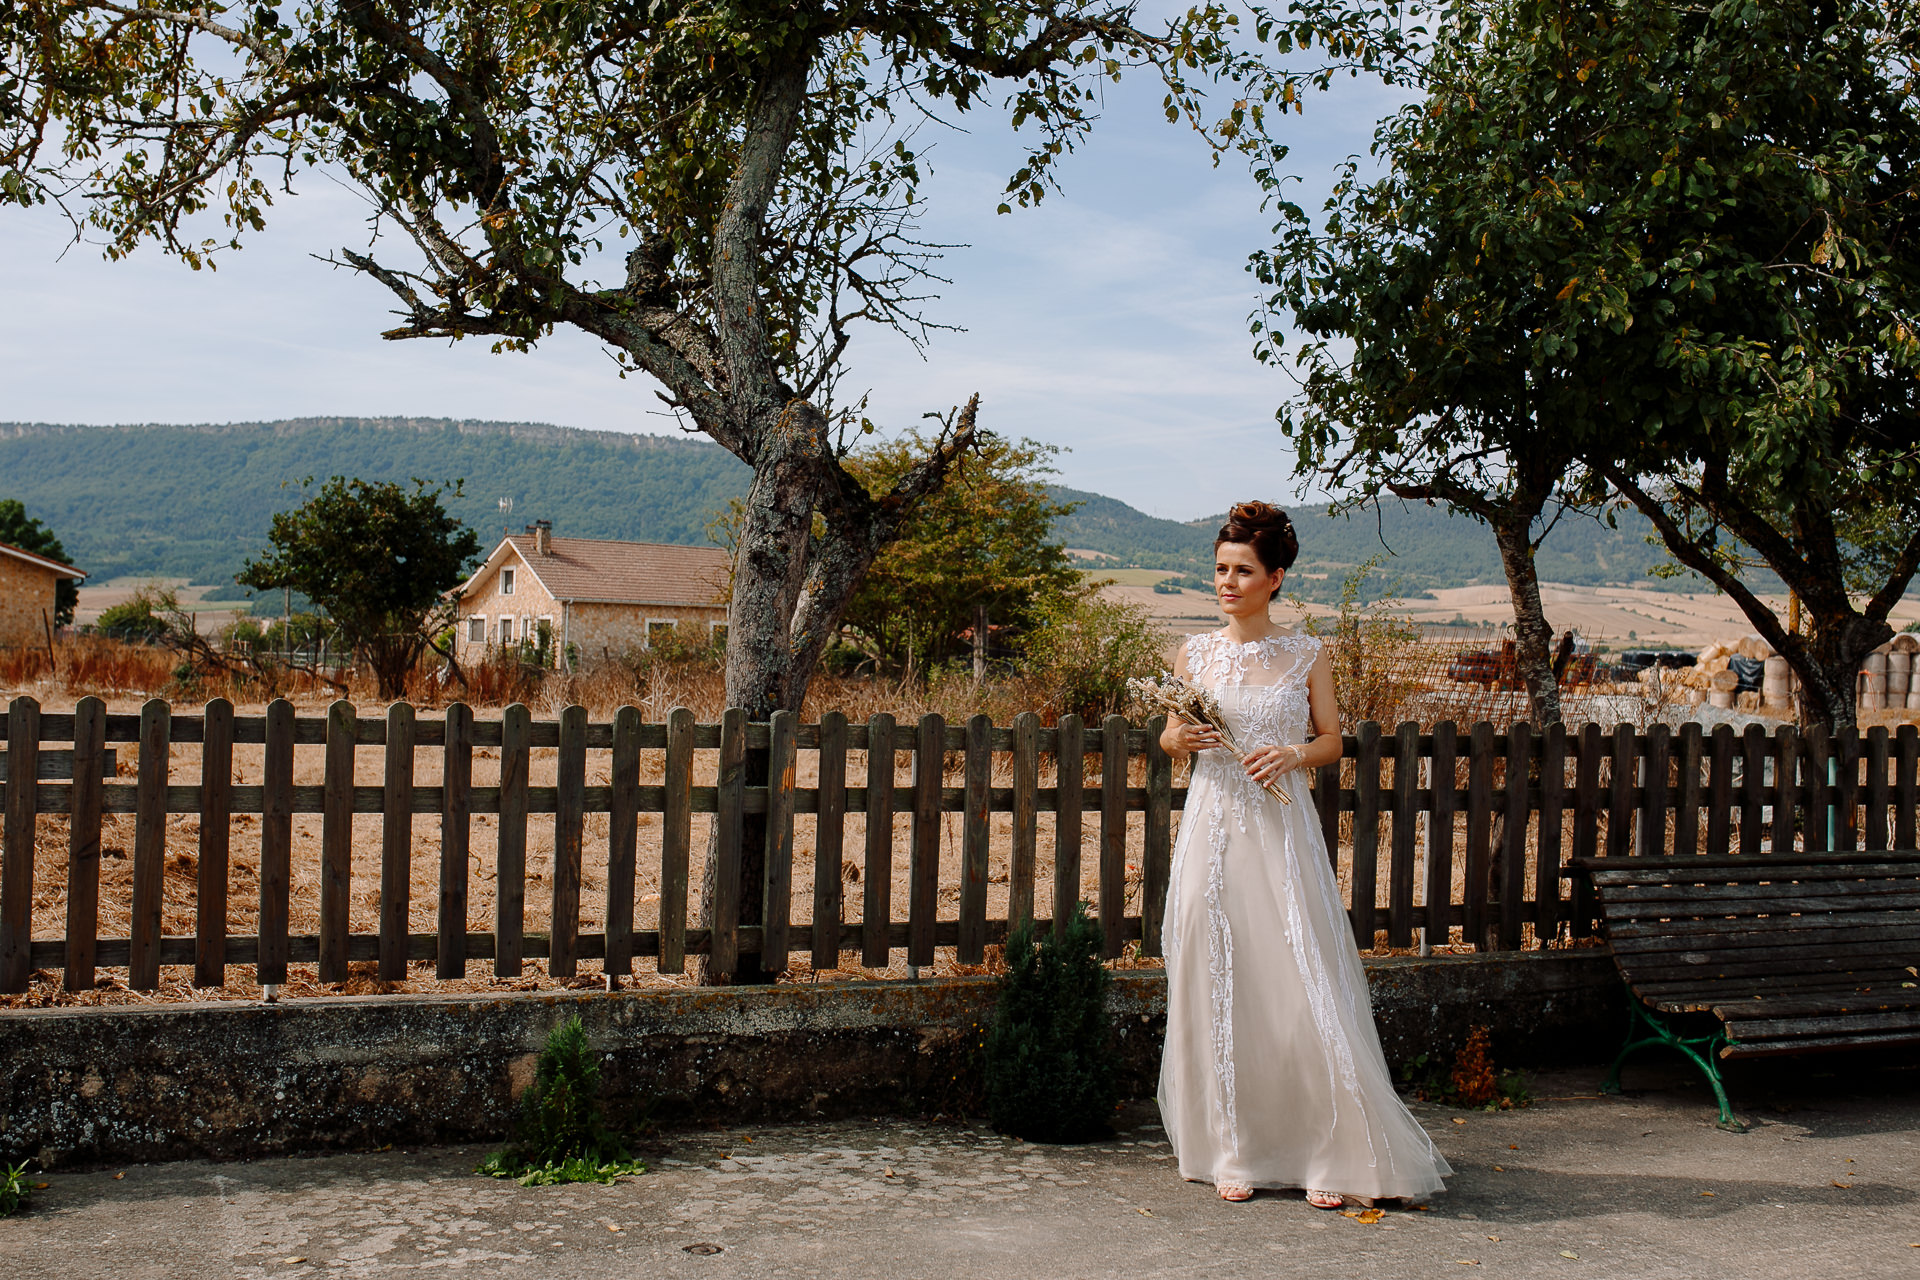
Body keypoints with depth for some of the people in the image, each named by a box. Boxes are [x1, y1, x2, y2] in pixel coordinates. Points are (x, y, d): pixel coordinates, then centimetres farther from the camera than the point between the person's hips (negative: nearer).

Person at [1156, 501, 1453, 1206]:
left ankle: (1327, 1155, 8)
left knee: (1302, 987, -4)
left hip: (1283, 831, -1)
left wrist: (1294, 754, -11)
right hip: (1214, 830, 1)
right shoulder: (1194, 654, 6)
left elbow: (1331, 741, 8)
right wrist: (1178, 737, -8)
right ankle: (1232, 1152, 15)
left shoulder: (1306, 656, 3)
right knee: (1218, 986, 2)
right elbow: (1171, 736, 14)